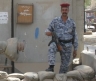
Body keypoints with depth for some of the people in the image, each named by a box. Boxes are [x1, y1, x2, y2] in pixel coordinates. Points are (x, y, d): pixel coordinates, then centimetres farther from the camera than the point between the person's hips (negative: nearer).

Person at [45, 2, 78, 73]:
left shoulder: (72, 22, 0)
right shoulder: (55, 20, -2)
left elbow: (75, 36, 5)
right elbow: (48, 30, 1)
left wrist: (75, 49, 4)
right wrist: (47, 32, -26)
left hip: (67, 46, 1)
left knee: (65, 65, 2)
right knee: (52, 48, -36)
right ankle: (51, 67, -42)